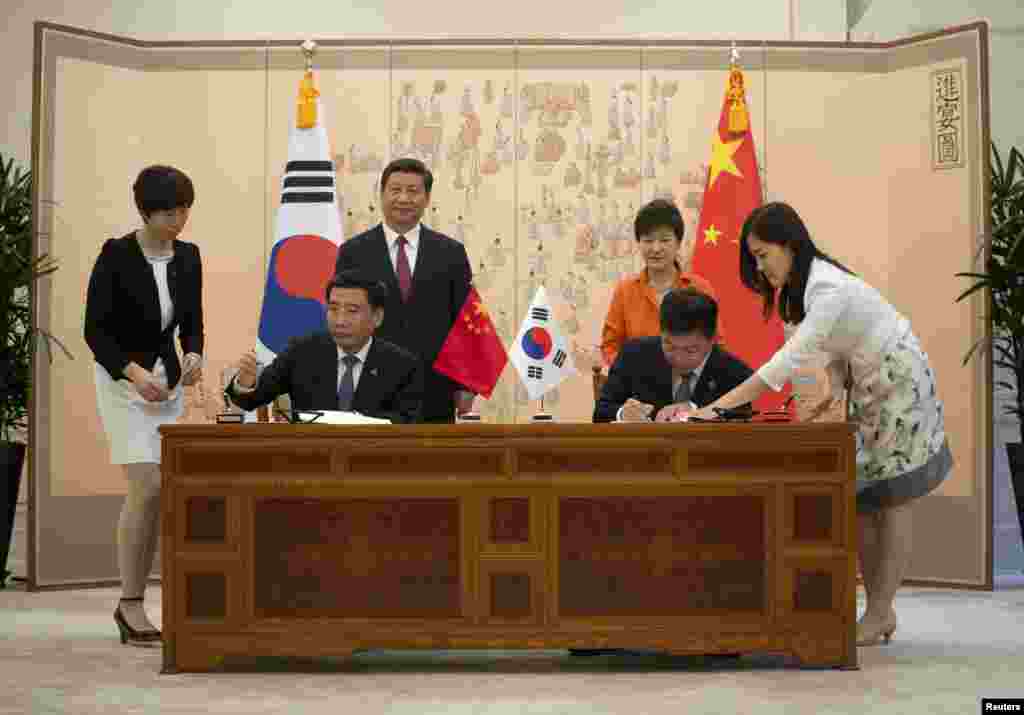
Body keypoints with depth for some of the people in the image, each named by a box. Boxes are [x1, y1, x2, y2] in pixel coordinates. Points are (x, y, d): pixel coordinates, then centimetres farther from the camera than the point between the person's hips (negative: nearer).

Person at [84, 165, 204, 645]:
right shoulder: (116, 255, -13)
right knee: (146, 488, -16)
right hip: (122, 378, -5)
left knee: (161, 493, 2)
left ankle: (135, 602, 12)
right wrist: (134, 372, -27)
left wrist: (193, 355, -12)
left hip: (169, 380, 5)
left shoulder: (188, 256, 3)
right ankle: (130, 603, -4)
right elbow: (95, 329, -14)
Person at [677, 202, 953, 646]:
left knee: (890, 502, -4)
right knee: (858, 500, 6)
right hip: (865, 385, 9)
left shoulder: (829, 289, -29)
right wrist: (836, 388, -9)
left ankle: (879, 616, -1)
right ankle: (879, 614, 10)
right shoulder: (797, 288, 0)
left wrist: (718, 407, -38)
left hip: (900, 382, -9)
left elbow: (788, 360, -36)